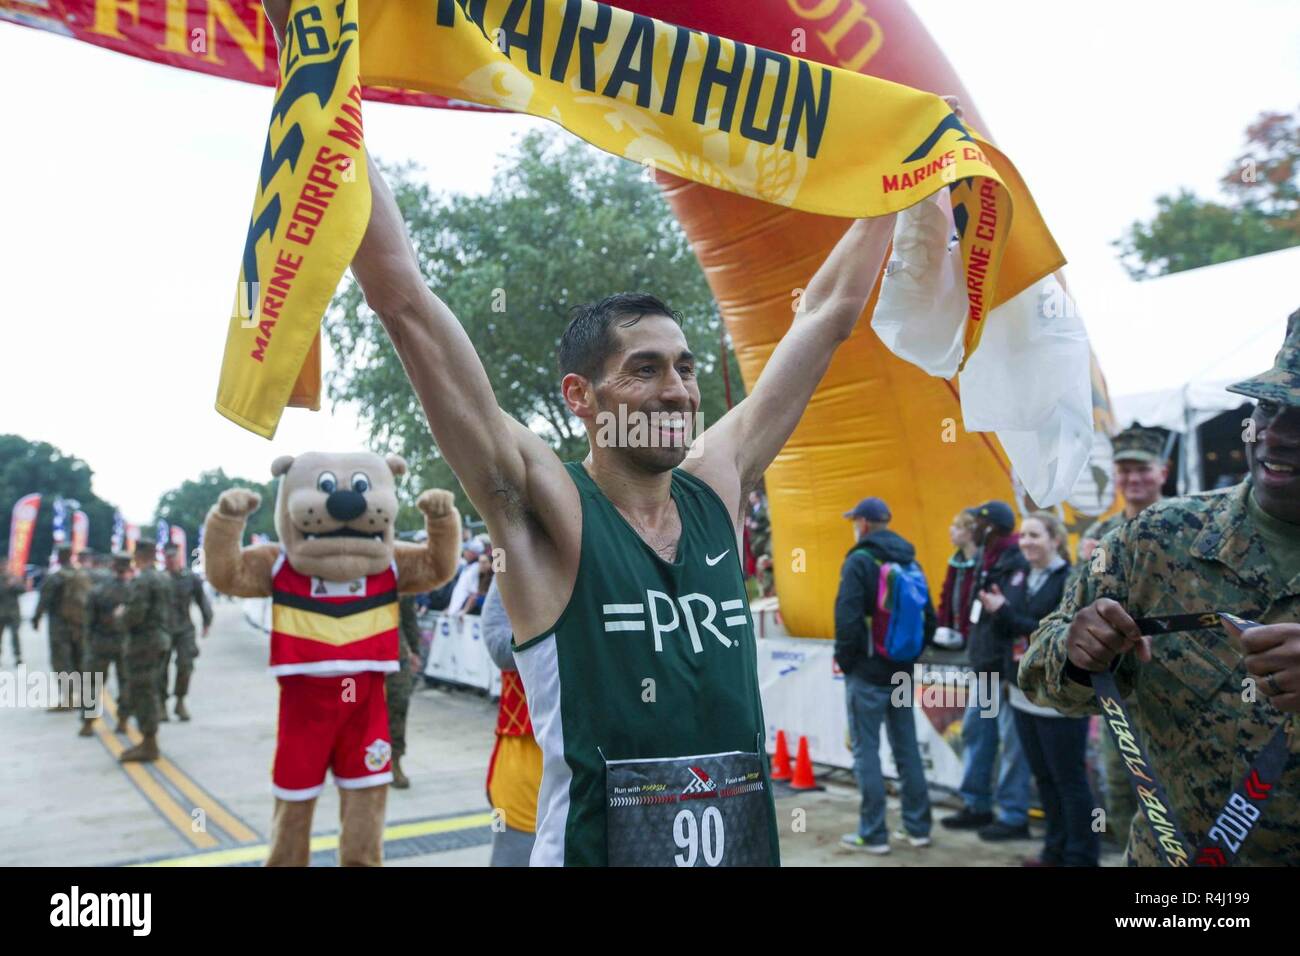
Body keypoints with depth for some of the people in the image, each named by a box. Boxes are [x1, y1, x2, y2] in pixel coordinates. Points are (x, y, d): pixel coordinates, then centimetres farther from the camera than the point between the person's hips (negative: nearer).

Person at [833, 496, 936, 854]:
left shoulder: (860, 561, -12)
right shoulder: (911, 562, 8)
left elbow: (847, 617, -20)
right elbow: (929, 619, 10)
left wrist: (844, 658, -7)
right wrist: (909, 654, 16)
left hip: (867, 672, -7)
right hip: (902, 672, 7)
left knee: (866, 751, 1)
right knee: (907, 748, 13)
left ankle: (873, 834, 5)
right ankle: (917, 827, 20)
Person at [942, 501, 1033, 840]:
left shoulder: (1016, 563, -16)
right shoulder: (990, 561, 14)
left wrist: (1012, 673, -23)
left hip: (1004, 670, -10)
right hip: (986, 667, 10)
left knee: (1011, 742, -1)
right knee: (975, 732, 15)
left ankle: (1013, 817, 8)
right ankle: (977, 806, 25)